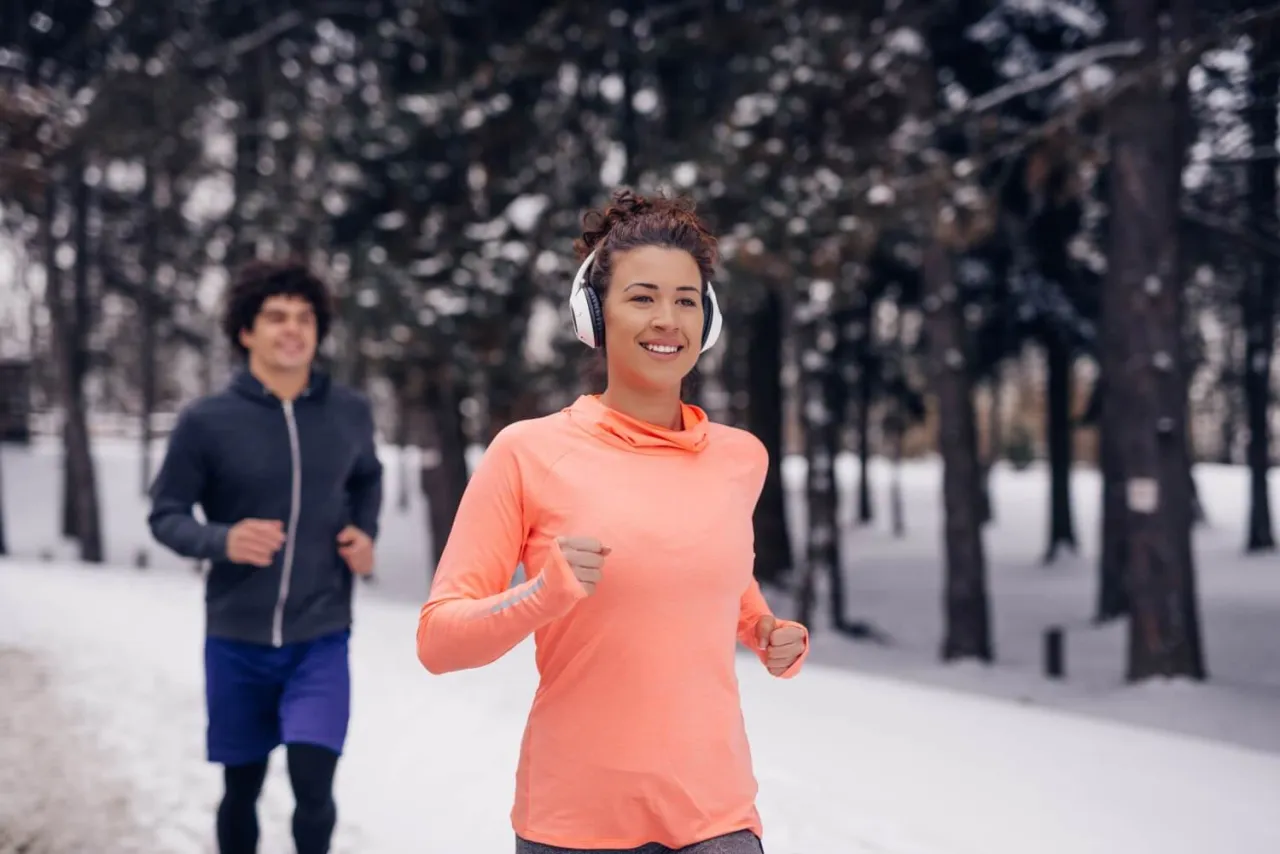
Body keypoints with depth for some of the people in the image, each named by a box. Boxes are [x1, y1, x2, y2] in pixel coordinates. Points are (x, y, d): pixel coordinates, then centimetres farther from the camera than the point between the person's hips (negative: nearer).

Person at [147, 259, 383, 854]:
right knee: (242, 788, 12)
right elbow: (165, 515, -2)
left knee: (313, 783, -14)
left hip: (320, 638, 0)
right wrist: (222, 541, -22)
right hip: (237, 639, 0)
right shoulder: (206, 422, -10)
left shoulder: (349, 414, -1)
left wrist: (365, 534, 0)